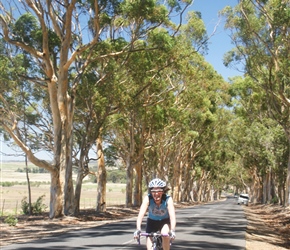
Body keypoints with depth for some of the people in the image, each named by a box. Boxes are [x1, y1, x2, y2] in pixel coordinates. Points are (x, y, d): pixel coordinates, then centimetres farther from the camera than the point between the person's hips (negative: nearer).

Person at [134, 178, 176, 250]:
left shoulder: (168, 199, -29)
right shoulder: (147, 199, -27)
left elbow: (172, 216, -37)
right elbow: (141, 214, -36)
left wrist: (172, 230, -54)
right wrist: (138, 229, -51)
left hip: (165, 221, -1)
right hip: (152, 221, 1)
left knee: (165, 234, -33)